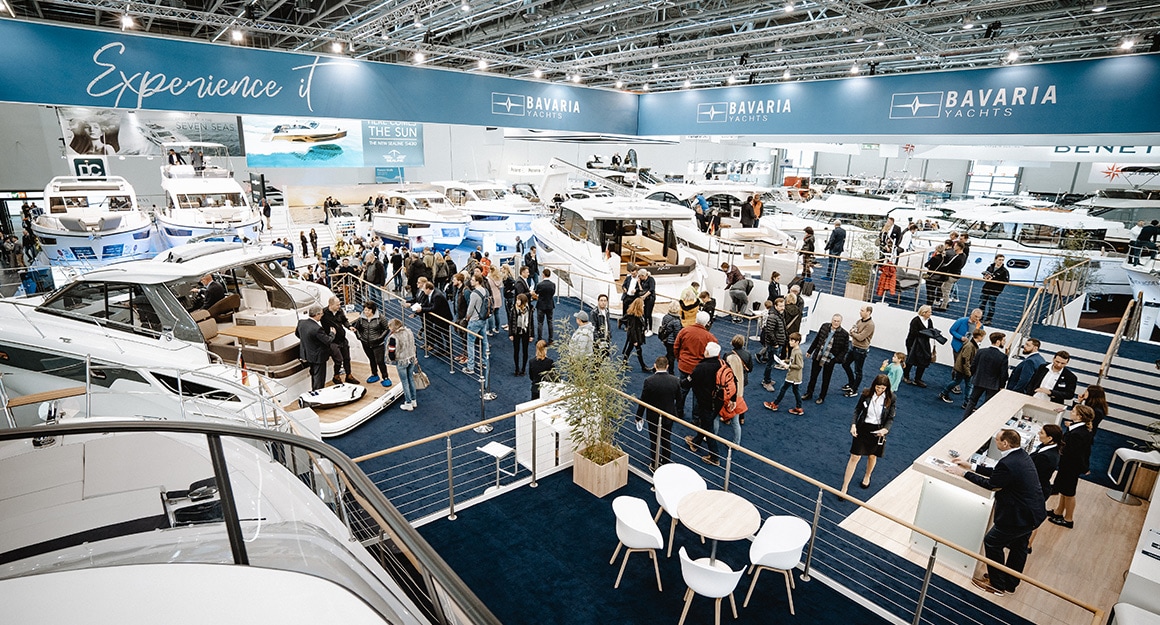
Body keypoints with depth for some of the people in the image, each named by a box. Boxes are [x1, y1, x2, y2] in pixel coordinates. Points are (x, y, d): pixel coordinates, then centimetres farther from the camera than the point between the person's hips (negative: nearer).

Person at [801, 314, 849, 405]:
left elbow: (845, 349, -8)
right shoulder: (824, 326, -4)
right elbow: (816, 339, 7)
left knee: (826, 379, 12)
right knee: (813, 376, 15)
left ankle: (822, 397, 28)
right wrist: (810, 351, 11)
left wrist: (837, 359, -16)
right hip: (818, 356, 3)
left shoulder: (844, 334, -15)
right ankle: (809, 394, 32)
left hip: (829, 360, -3)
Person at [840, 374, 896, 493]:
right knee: (854, 457, 1)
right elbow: (857, 410, 0)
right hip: (863, 428, 0)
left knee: (872, 456, 20)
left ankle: (867, 477, 51)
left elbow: (890, 418, -5)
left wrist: (885, 429, -23)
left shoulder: (891, 398, -11)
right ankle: (844, 487, 8)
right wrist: (853, 424, -11)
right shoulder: (866, 394, -10)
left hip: (878, 431, 0)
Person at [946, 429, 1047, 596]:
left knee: (992, 542, 9)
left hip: (1019, 516, -9)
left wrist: (964, 473, -5)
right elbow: (997, 473, 11)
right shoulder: (1022, 455, 1)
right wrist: (972, 467, 13)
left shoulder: (1008, 463, -29)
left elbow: (990, 484, -14)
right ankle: (1010, 583, 42)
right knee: (1018, 547, 24)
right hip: (1034, 513, 9)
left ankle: (997, 585, 23)